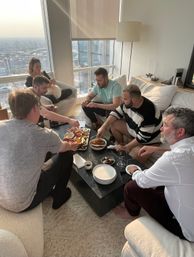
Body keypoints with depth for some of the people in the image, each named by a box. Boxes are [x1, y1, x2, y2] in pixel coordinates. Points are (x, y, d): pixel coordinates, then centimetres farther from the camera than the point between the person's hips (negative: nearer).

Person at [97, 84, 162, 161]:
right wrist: (103, 127, -13)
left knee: (134, 156, -31)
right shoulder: (128, 103, -15)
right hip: (133, 129, 7)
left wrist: (125, 147, -21)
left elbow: (143, 138, -32)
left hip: (148, 141, -7)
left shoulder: (148, 113, -36)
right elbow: (116, 113, -3)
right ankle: (120, 149, 14)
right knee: (113, 124, -3)